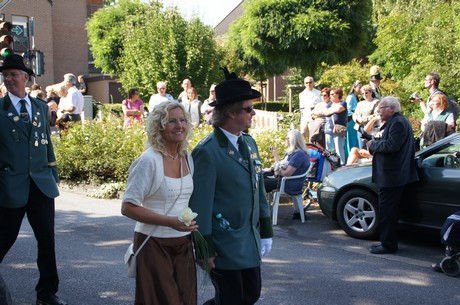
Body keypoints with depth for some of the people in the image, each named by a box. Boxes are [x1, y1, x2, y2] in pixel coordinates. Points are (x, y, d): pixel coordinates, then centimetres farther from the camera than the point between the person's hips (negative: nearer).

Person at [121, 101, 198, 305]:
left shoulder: (187, 158, 6)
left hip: (183, 244, 6)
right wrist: (170, 221, -22)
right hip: (155, 246, -6)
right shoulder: (149, 161, -14)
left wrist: (192, 222, 6)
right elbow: (128, 207, -16)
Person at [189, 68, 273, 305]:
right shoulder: (207, 152, -18)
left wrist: (266, 231, 13)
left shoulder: (249, 143, 7)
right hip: (224, 247, -8)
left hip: (251, 243, 8)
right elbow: (200, 204, -17)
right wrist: (206, 250, -15)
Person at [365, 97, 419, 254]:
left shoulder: (398, 122, -16)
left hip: (392, 177, -11)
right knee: (388, 211, 16)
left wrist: (373, 144, -12)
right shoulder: (396, 122, 19)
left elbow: (391, 146, -26)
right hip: (392, 176, 11)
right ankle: (388, 242, 23)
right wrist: (374, 143, 5)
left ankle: (388, 244, 1)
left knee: (387, 212, -5)